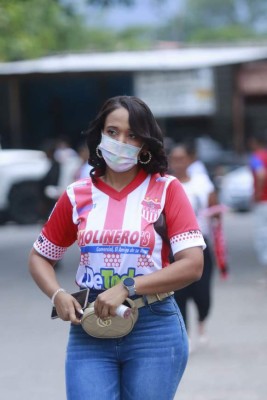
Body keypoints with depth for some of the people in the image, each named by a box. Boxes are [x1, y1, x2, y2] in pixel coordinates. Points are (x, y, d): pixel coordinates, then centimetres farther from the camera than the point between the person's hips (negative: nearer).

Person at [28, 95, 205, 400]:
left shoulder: (166, 190, 0)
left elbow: (192, 265, -9)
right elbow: (39, 257, 17)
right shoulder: (77, 195, 7)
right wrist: (57, 295, -4)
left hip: (154, 329, -2)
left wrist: (127, 289, -16)